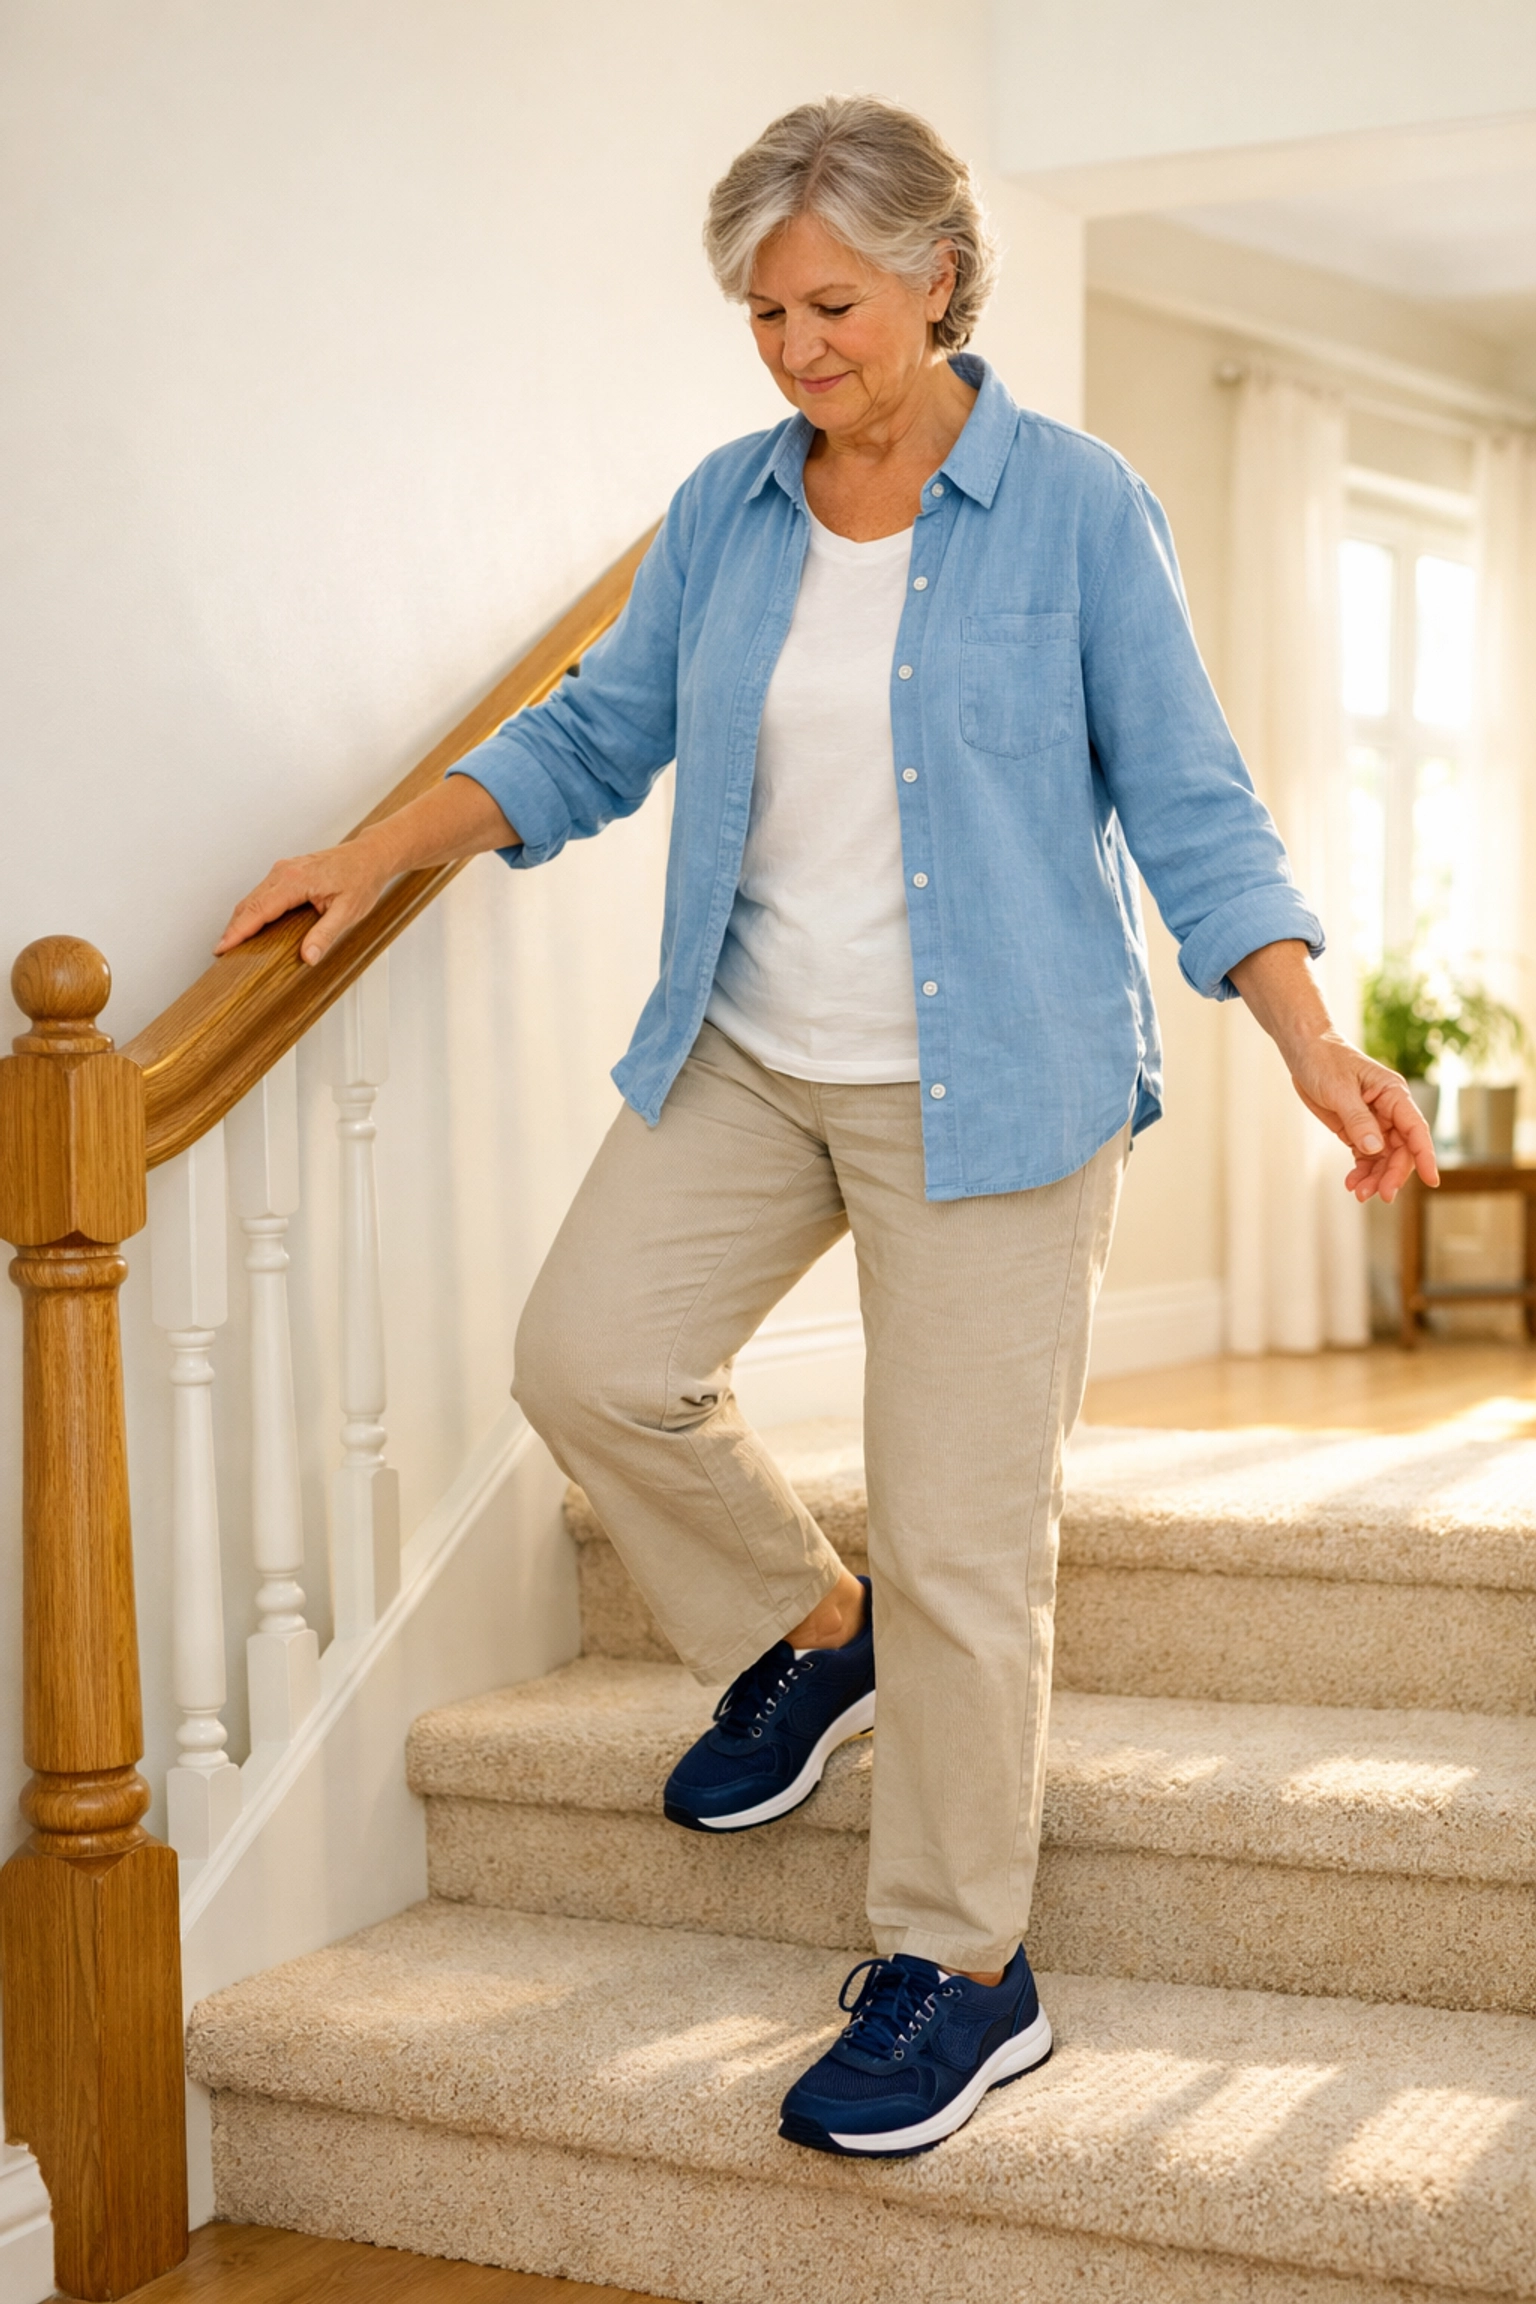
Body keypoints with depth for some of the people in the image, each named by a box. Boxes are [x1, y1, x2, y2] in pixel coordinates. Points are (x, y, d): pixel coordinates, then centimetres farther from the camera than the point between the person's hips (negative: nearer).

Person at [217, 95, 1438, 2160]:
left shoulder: (1075, 509, -6)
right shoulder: (726, 510, 7)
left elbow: (1186, 802, -6)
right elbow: (594, 737, 14)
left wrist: (1313, 1041, -17)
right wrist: (377, 856, 4)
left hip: (989, 1085, -5)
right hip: (747, 1057, 5)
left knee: (960, 1537, -5)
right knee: (589, 1357, -7)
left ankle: (961, 1972, 12)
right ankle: (805, 1633, 22)